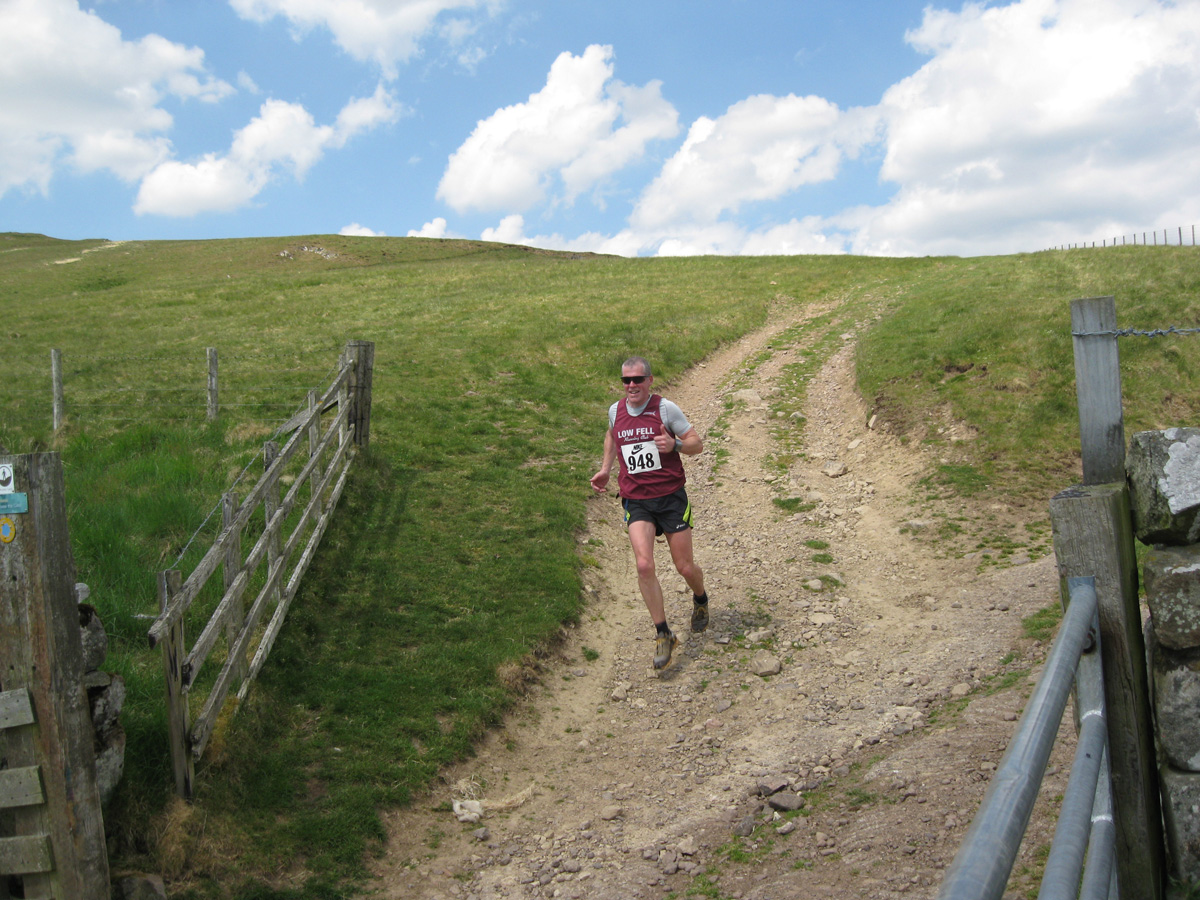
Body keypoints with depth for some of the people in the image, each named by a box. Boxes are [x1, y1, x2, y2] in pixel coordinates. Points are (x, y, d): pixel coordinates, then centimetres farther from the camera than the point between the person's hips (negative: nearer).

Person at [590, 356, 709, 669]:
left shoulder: (665, 408, -7)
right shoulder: (615, 411, 5)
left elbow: (696, 443, -3)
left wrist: (674, 445, -23)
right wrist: (605, 469, 17)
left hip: (671, 497, -2)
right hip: (636, 501, 2)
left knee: (685, 567, 5)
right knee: (644, 566, -16)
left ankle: (700, 601, 41)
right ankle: (663, 635, -3)